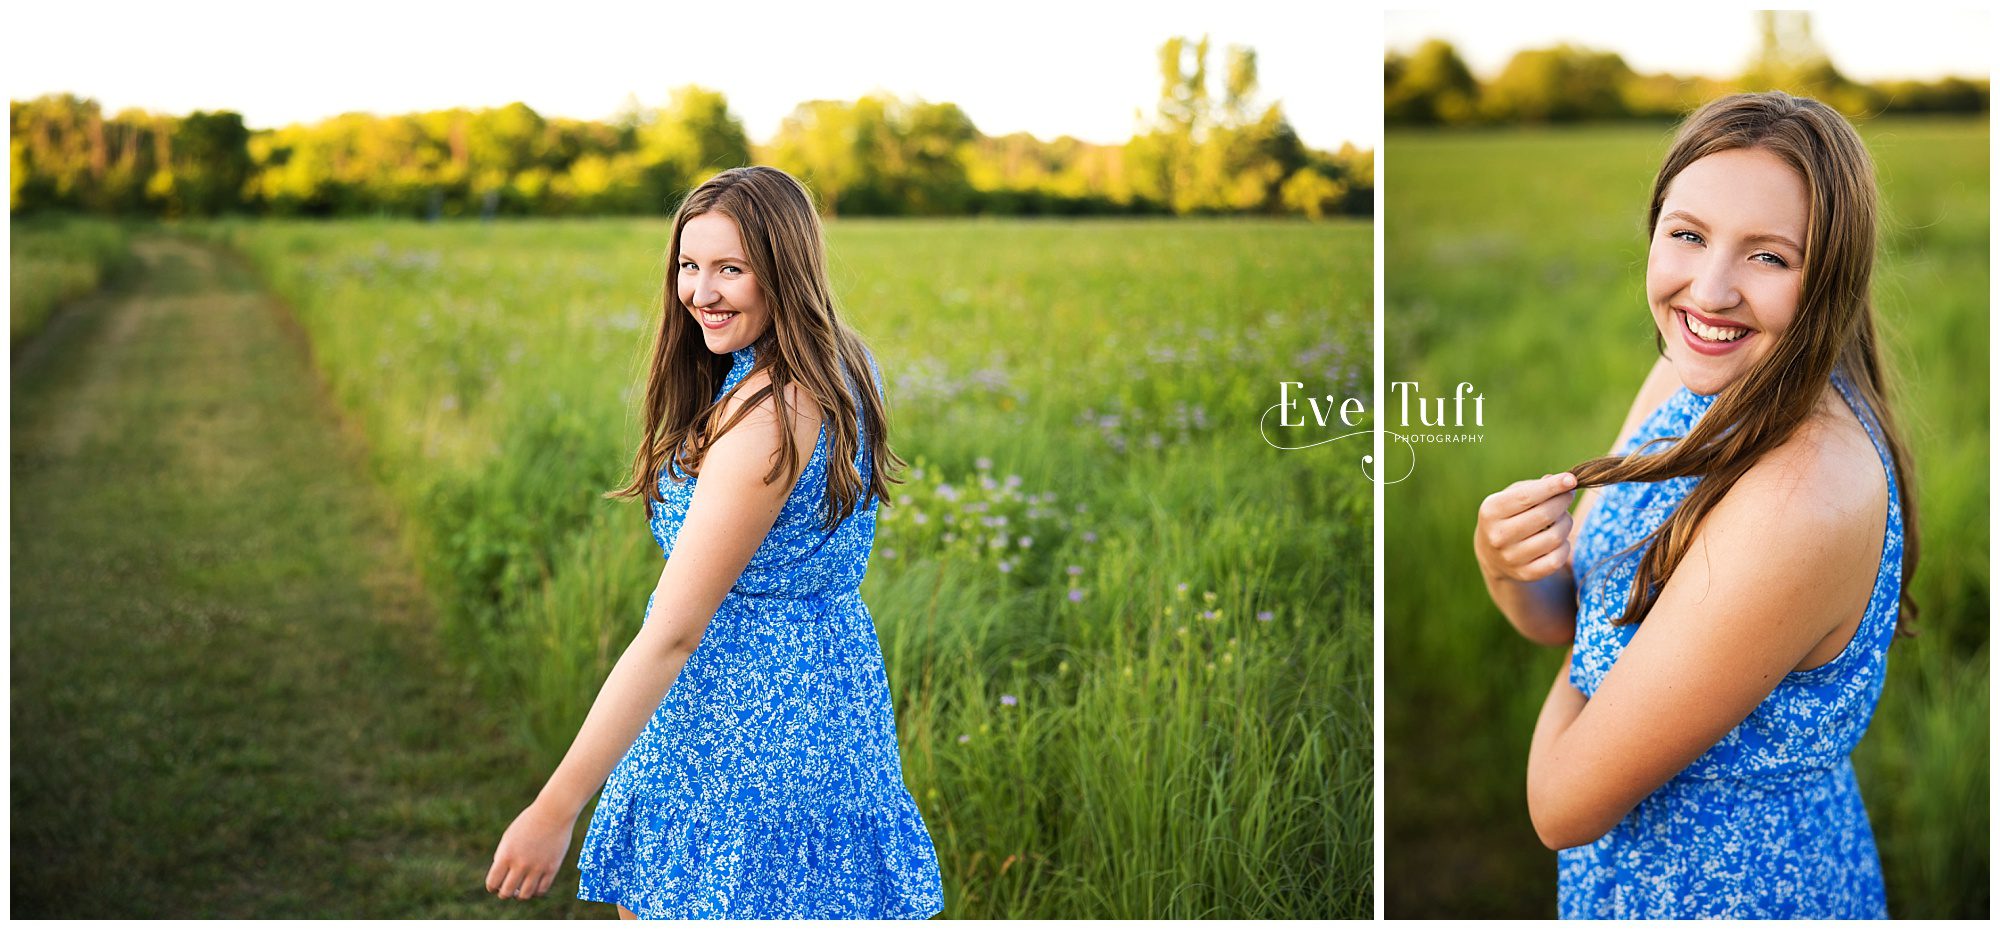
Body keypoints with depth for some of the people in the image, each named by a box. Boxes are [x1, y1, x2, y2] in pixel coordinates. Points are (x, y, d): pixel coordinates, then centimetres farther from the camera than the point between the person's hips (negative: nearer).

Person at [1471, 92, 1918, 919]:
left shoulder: (1803, 503, -34)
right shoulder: (1689, 376, -7)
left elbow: (1564, 805, -27)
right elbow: (1559, 618, 3)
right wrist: (1503, 562, -18)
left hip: (1733, 895, -7)